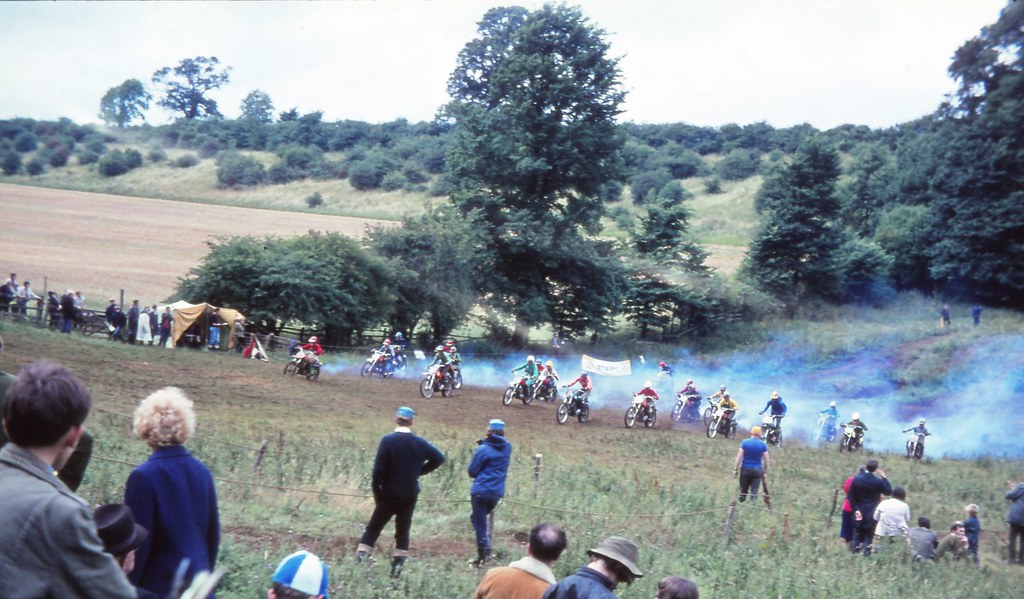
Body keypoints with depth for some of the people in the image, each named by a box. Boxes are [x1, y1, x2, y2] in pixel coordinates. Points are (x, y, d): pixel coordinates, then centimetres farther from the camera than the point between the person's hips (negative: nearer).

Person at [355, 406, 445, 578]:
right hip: (410, 494, 2)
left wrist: (376, 490, -2)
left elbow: (379, 469, -15)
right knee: (403, 531, 11)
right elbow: (439, 458, 5)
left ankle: (359, 557, 0)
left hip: (389, 494, -2)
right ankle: (398, 566, 8)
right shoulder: (419, 442, -2)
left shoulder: (387, 440, -13)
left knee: (374, 527, 9)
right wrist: (419, 471, 8)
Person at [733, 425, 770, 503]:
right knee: (754, 492, -1)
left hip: (745, 469, 0)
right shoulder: (763, 444, 0)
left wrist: (735, 469, -4)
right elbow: (767, 460, -2)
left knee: (743, 491, 10)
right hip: (757, 470, 0)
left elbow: (739, 457, -6)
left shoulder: (744, 442, -1)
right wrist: (765, 472, 5)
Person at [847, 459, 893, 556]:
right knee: (868, 537, 5)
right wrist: (884, 478, 2)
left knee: (857, 536, 12)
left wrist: (855, 508, -2)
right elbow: (889, 491, -1)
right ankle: (866, 555, 4)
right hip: (872, 514, -2)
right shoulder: (878, 481, -15)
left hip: (859, 513, 2)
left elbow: (850, 495, -6)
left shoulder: (856, 479, -7)